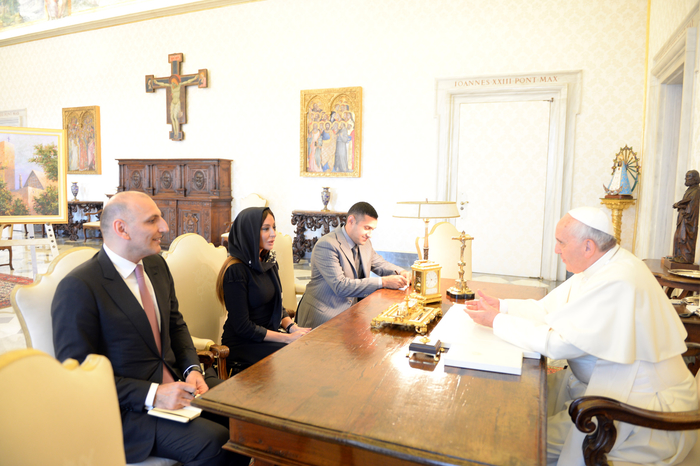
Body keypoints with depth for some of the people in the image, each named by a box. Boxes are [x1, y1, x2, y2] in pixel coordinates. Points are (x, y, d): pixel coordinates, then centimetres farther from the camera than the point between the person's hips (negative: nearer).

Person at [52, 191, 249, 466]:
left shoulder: (157, 265, 6)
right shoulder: (77, 288, -17)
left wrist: (192, 369, -2)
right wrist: (152, 395, -22)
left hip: (174, 385, 7)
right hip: (125, 410, -7)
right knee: (215, 444, -25)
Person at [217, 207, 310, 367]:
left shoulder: (269, 262, 7)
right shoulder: (236, 271, -18)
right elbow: (242, 327, -18)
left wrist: (292, 327, -6)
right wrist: (288, 337, -18)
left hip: (269, 335, 7)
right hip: (243, 344, -7)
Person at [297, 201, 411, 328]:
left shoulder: (364, 243, 8)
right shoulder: (326, 245, -20)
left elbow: (380, 264, 22)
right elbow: (340, 286, -26)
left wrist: (400, 273, -2)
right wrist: (383, 282, -27)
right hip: (323, 317, -8)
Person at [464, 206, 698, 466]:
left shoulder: (617, 283, -29)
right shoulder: (599, 267, 3)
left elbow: (558, 343, -28)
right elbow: (549, 309, 8)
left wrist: (498, 322, -19)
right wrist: (502, 306, -1)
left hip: (644, 405, -10)